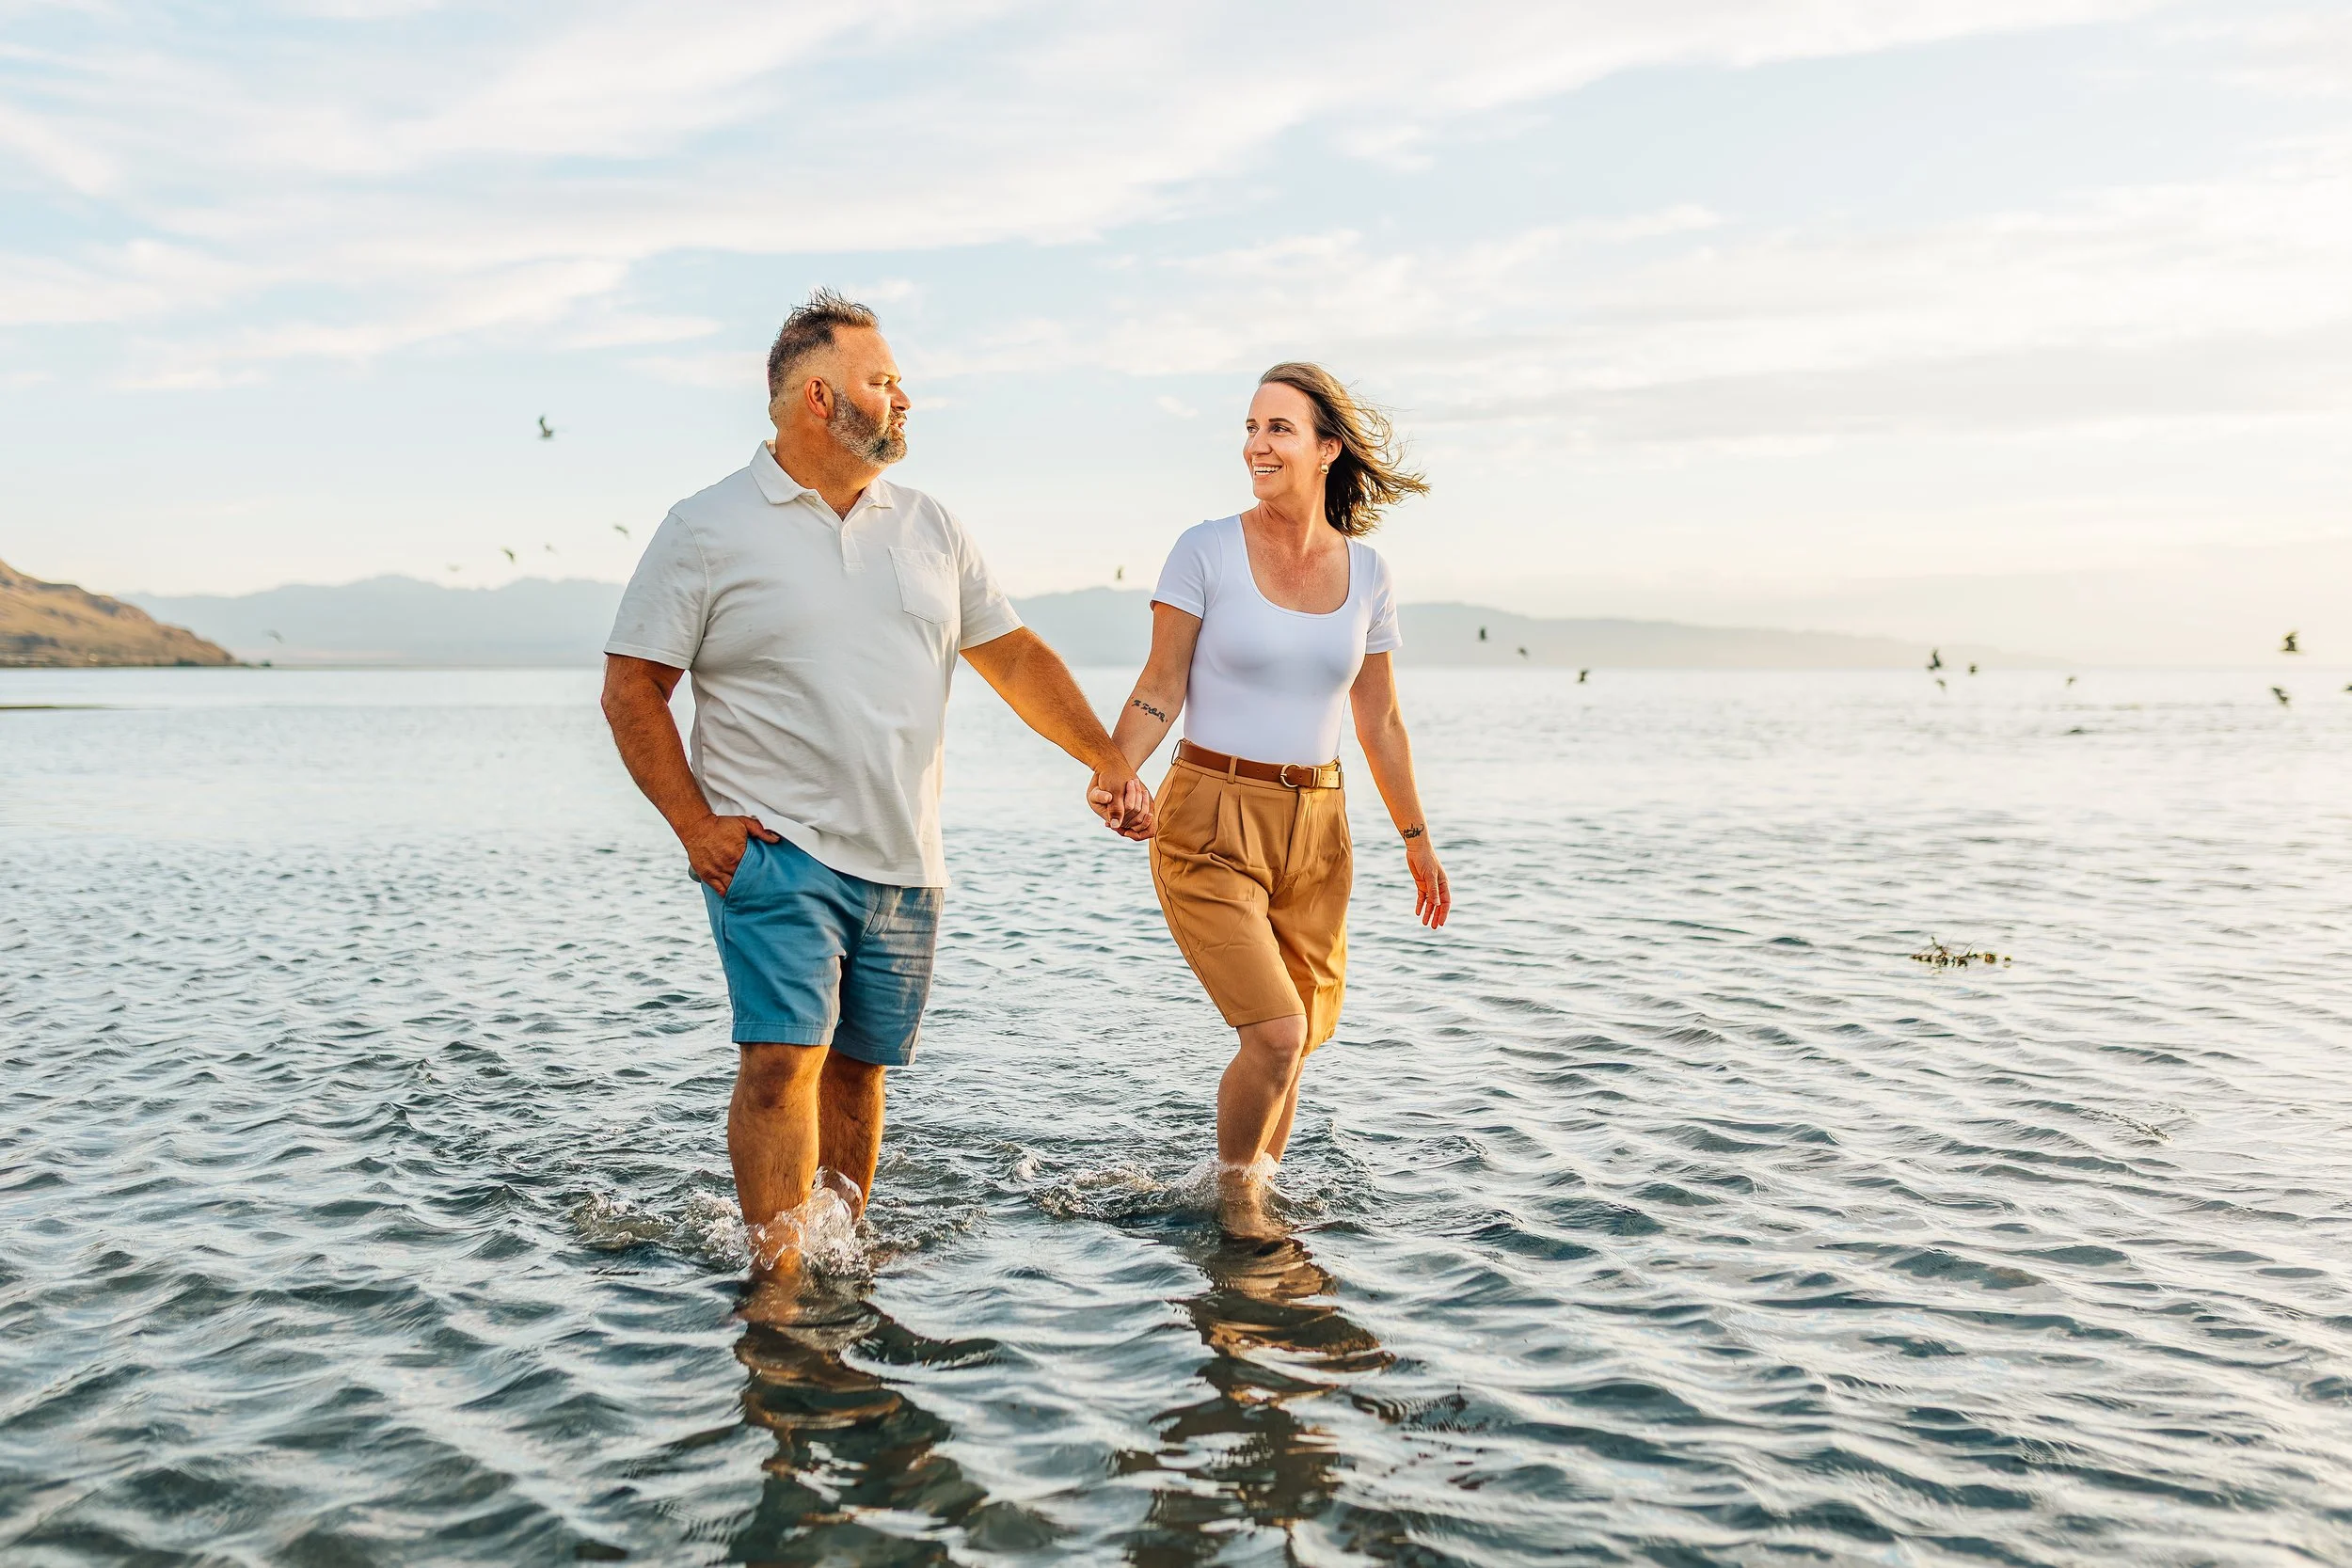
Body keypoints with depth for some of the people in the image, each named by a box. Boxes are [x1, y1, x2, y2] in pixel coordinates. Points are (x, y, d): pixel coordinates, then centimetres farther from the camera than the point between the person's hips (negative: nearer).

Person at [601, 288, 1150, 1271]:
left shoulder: (930, 529, 13)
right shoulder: (706, 530, -1)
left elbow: (1015, 657, 16)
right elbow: (632, 687, -1)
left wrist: (1109, 760, 8)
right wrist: (695, 824, -10)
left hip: (904, 861, 5)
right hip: (775, 852, -4)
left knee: (857, 1067, 10)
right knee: (783, 1061, -15)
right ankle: (778, 1276, -9)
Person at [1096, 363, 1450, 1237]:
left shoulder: (1366, 573, 5)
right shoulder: (1206, 552, -5)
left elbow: (1379, 721, 13)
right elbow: (1160, 690, -5)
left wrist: (1415, 836, 16)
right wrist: (1114, 770, -23)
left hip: (1316, 825, 4)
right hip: (1211, 818, -4)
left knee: (1294, 1042, 9)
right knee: (1275, 1035, -14)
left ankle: (1258, 1194, 31)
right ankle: (1233, 1195, 12)